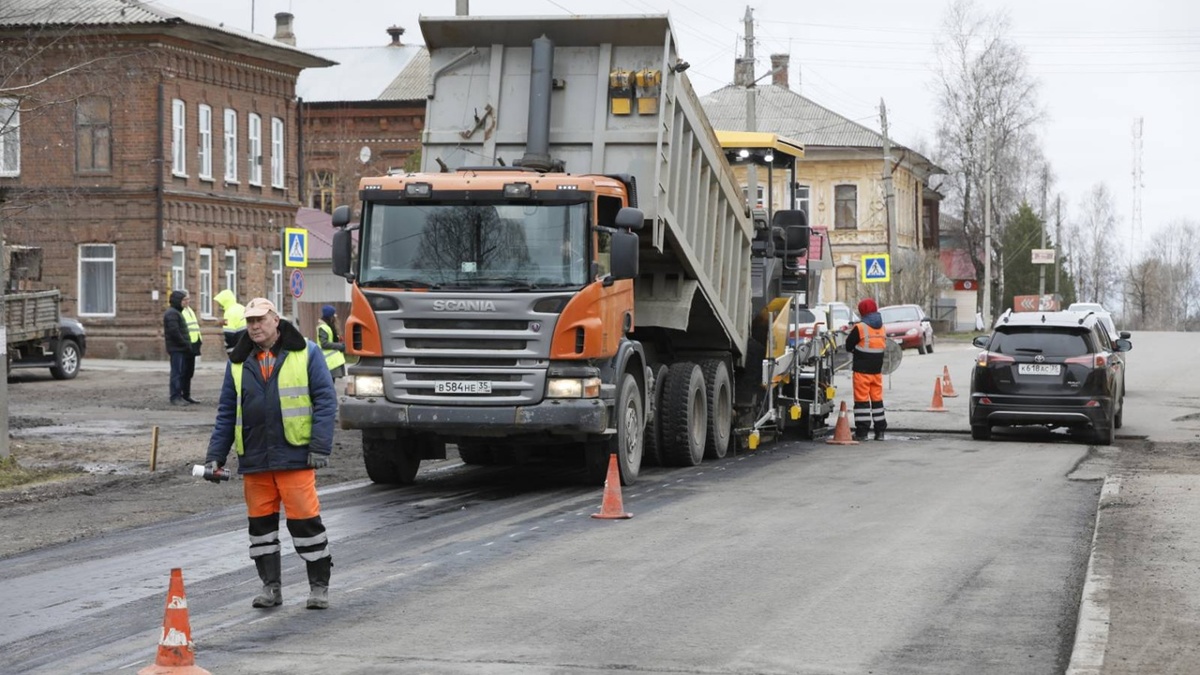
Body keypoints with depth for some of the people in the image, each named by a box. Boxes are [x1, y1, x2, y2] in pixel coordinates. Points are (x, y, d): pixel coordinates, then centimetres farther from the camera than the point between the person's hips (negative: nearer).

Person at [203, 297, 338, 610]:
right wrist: (215, 456, 7)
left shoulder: (306, 353, 0)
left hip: (295, 454, -4)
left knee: (304, 519, -3)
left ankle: (319, 586, 8)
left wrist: (320, 447, -11)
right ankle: (270, 586, 17)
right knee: (260, 521, 7)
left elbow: (325, 401, -3)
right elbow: (226, 413, 14)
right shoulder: (238, 362, 12)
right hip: (254, 459, 4)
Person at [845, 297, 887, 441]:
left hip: (862, 370, -6)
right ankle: (880, 431, 14)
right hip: (877, 370, 6)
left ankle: (862, 431, -4)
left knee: (862, 399, -2)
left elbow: (848, 346, -5)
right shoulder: (882, 328, 8)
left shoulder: (859, 328, -13)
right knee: (877, 398, 13)